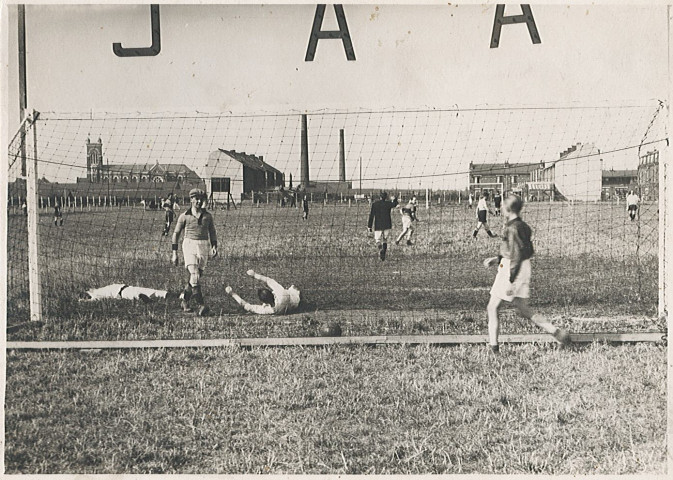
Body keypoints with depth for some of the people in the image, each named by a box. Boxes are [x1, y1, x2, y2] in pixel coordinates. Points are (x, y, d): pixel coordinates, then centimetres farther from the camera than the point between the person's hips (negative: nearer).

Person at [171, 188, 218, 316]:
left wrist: (214, 246, -1)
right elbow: (176, 233, 6)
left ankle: (184, 300, 28)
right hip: (189, 244, -3)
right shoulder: (184, 216, 2)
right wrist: (174, 253, 3)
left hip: (203, 247, 4)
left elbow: (212, 232, 17)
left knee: (196, 277, 6)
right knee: (194, 275, -17)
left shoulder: (207, 216, 10)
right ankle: (201, 305, -22)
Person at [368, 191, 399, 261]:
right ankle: (383, 254, 9)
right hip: (387, 226, 1)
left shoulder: (374, 204, -4)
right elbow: (394, 204, 22)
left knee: (378, 240, 4)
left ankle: (380, 249, -28)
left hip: (378, 226, -1)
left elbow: (371, 216, -4)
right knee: (385, 240, 16)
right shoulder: (388, 203, -2)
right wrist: (395, 199, 45)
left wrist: (369, 226, 1)